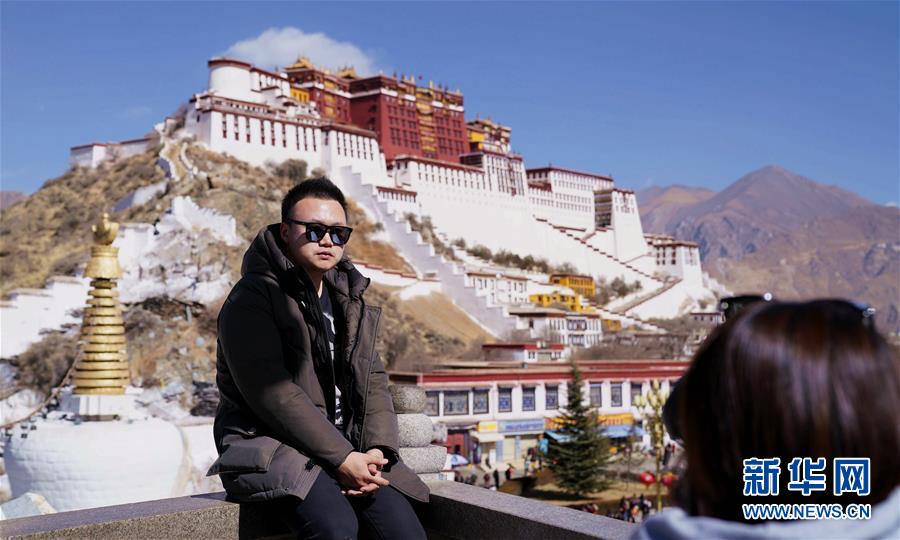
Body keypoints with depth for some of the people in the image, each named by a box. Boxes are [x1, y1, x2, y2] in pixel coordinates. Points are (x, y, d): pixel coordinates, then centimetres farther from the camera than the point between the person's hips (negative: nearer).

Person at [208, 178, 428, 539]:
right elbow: (269, 391, -18)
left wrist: (378, 450, -7)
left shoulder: (349, 301, 16)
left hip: (350, 450, 7)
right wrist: (342, 458, -20)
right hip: (274, 446, -6)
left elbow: (373, 379, 12)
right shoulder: (252, 297, -7)